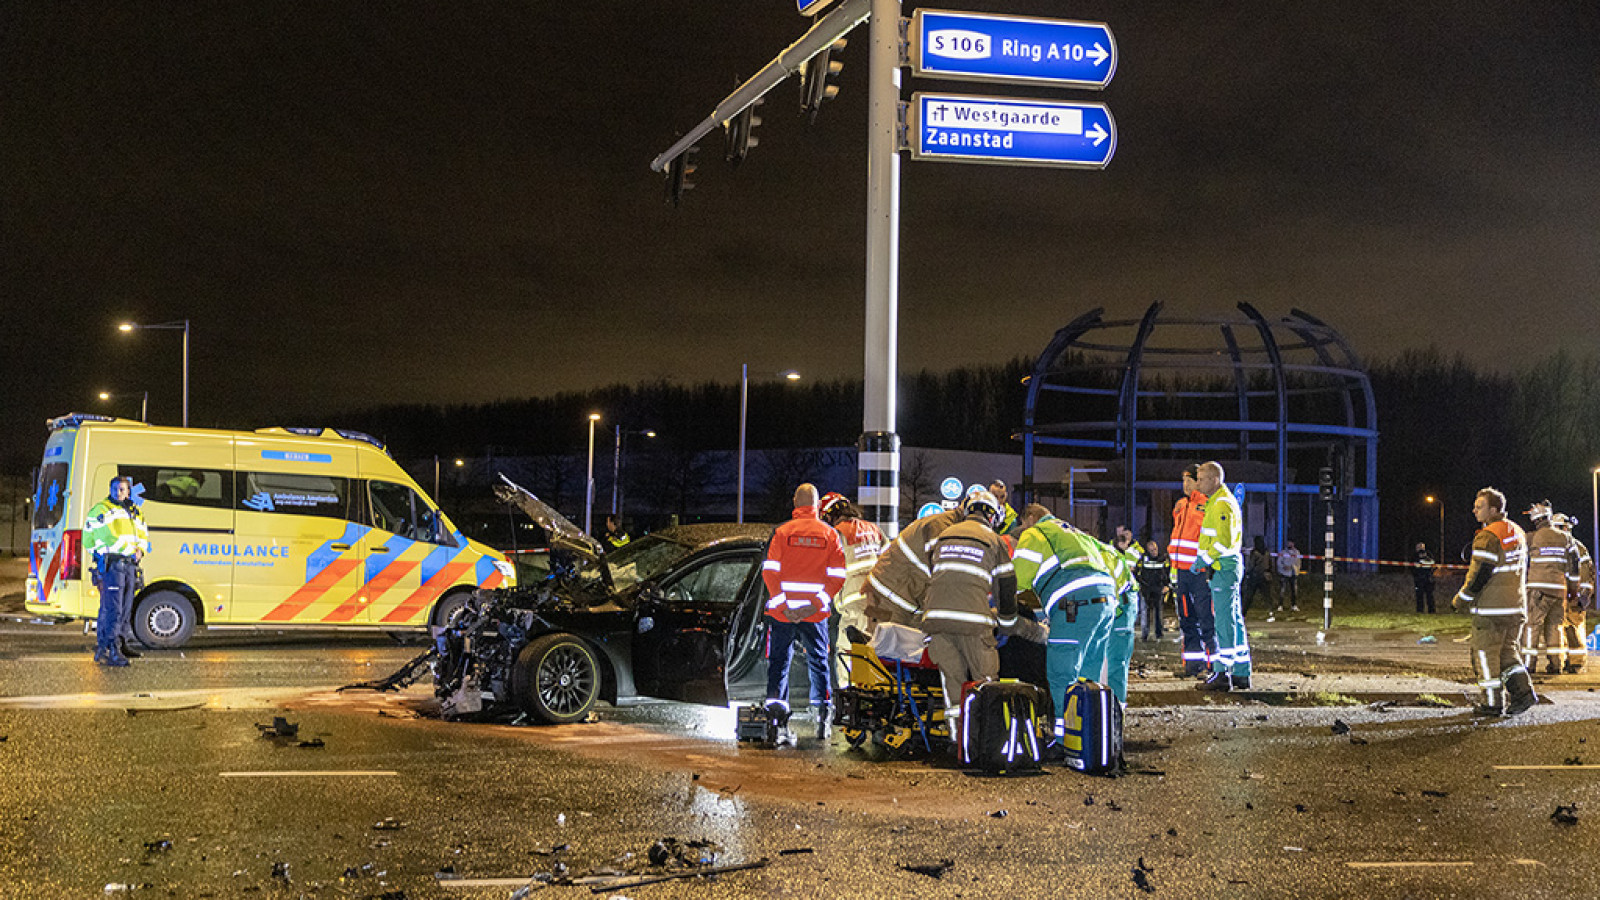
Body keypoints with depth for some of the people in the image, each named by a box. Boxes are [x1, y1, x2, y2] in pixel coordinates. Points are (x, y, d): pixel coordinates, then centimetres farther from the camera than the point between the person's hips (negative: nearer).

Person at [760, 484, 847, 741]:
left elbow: (769, 571, -8)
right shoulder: (829, 534, 4)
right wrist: (817, 603, -5)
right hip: (815, 614, 1)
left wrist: (782, 604, -8)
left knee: (779, 660, 10)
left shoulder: (782, 531, -1)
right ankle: (822, 706, 0)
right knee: (818, 661, 11)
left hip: (782, 611, -1)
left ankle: (776, 701, -4)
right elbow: (837, 576, -3)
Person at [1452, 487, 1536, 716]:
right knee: (1507, 651, 18)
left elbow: (1479, 576, -18)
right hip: (1516, 605, 8)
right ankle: (1524, 692, 6)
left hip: (1491, 608, -8)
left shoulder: (1487, 537, -17)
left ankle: (1494, 703, 4)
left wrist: (1459, 600, -6)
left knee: (1486, 654, 1)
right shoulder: (1518, 532, 11)